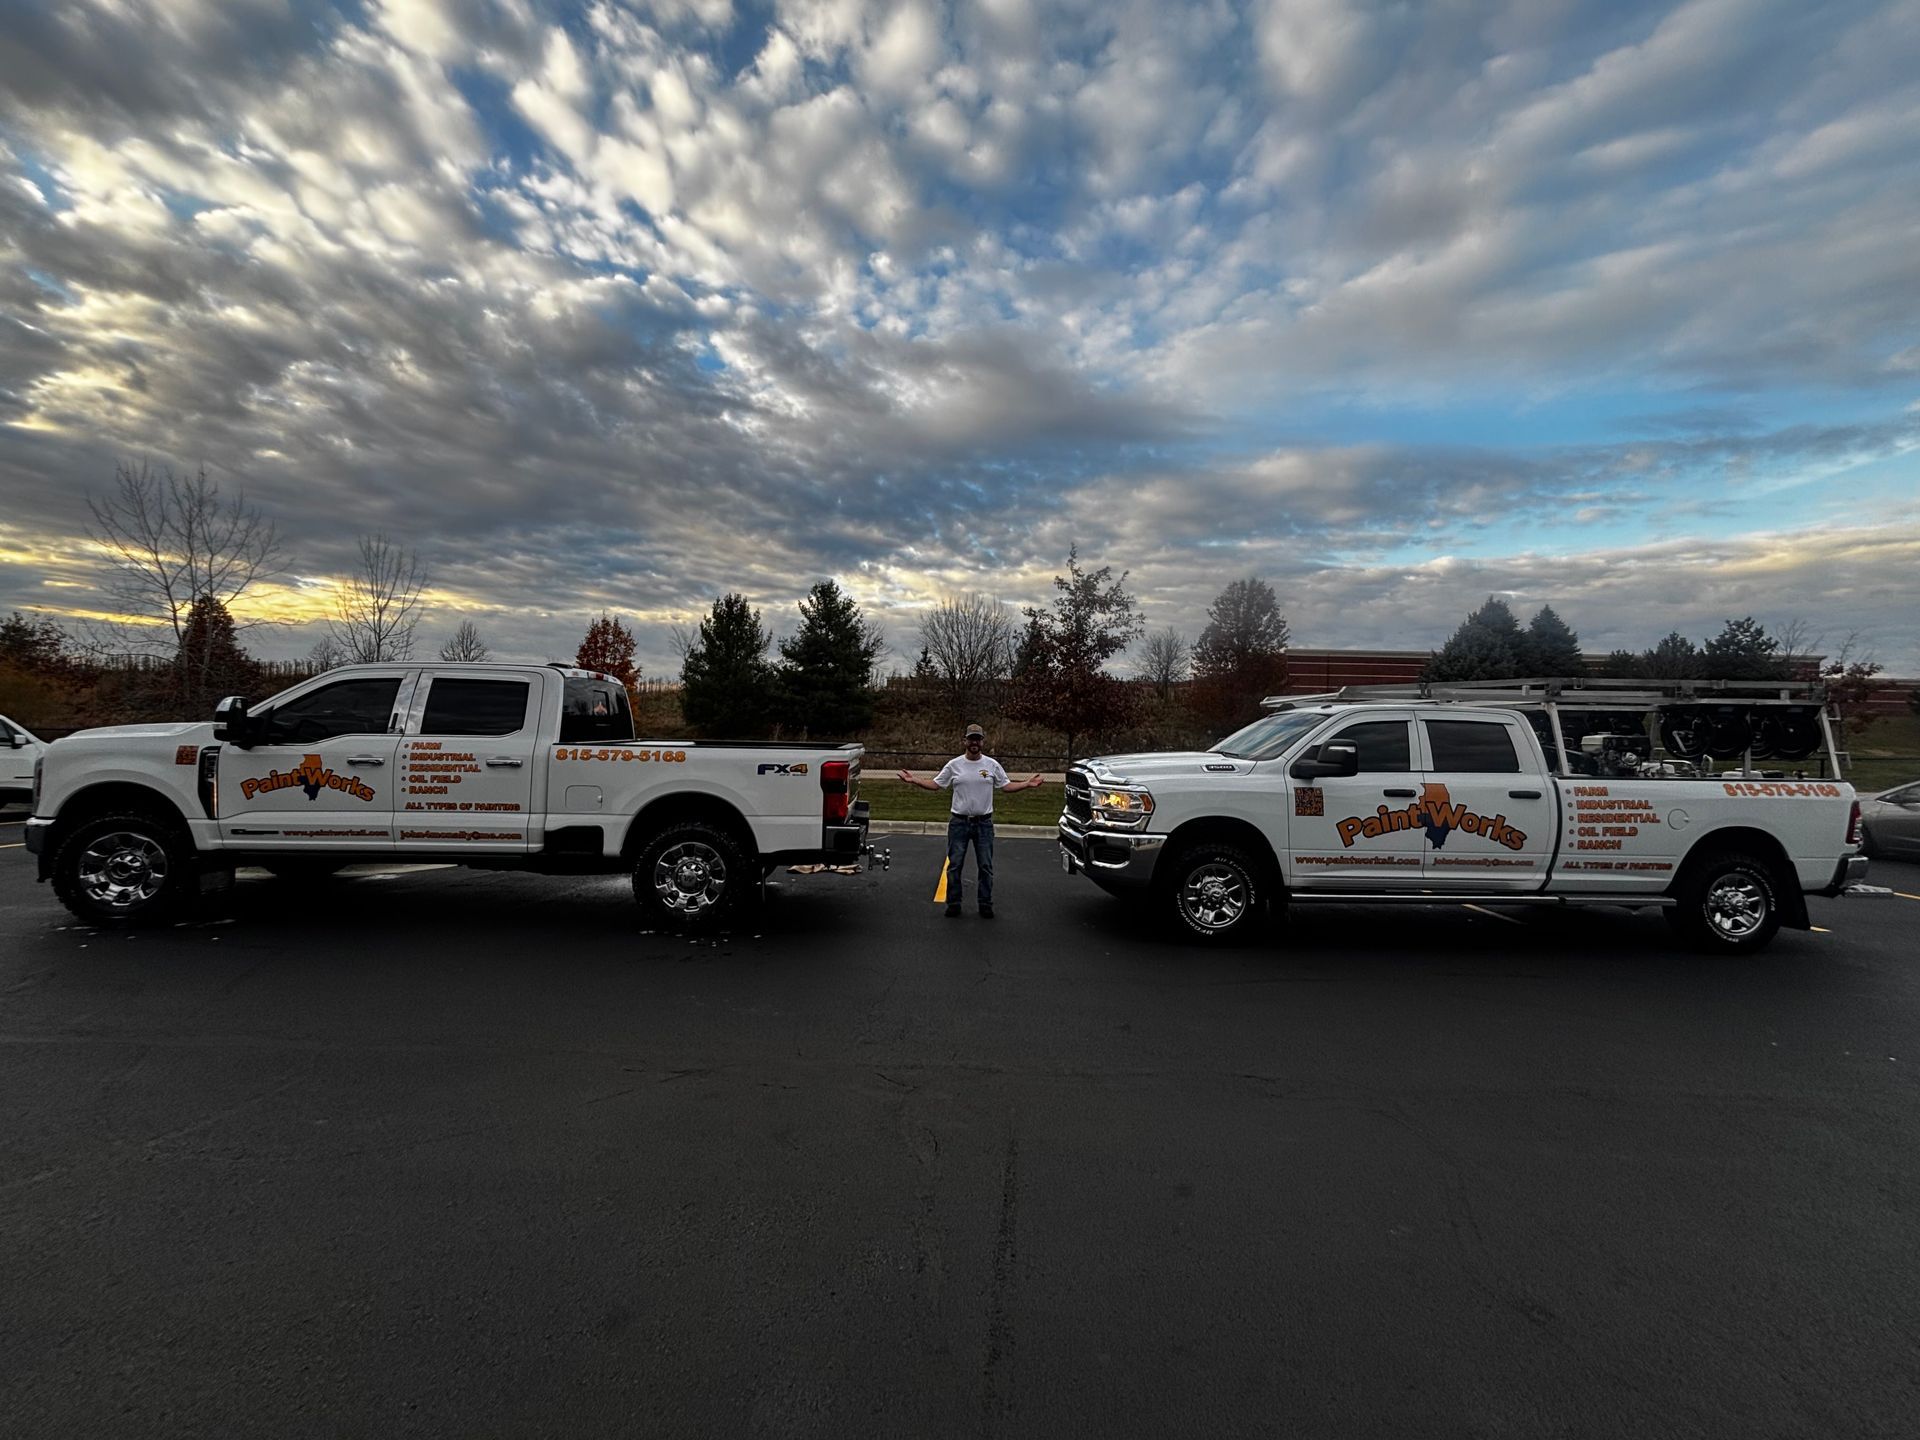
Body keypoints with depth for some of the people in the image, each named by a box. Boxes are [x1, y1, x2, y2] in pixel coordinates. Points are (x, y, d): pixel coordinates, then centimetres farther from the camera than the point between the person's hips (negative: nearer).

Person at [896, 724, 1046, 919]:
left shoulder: (992, 765, 1)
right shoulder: (954, 764, -1)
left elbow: (1006, 785, 5)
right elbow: (935, 784, 2)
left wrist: (1026, 784, -8)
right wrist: (914, 780, -10)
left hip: (984, 823, 1)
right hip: (959, 822, 0)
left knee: (985, 866, 7)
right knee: (954, 865, 4)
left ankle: (985, 904, 18)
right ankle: (953, 903, 16)